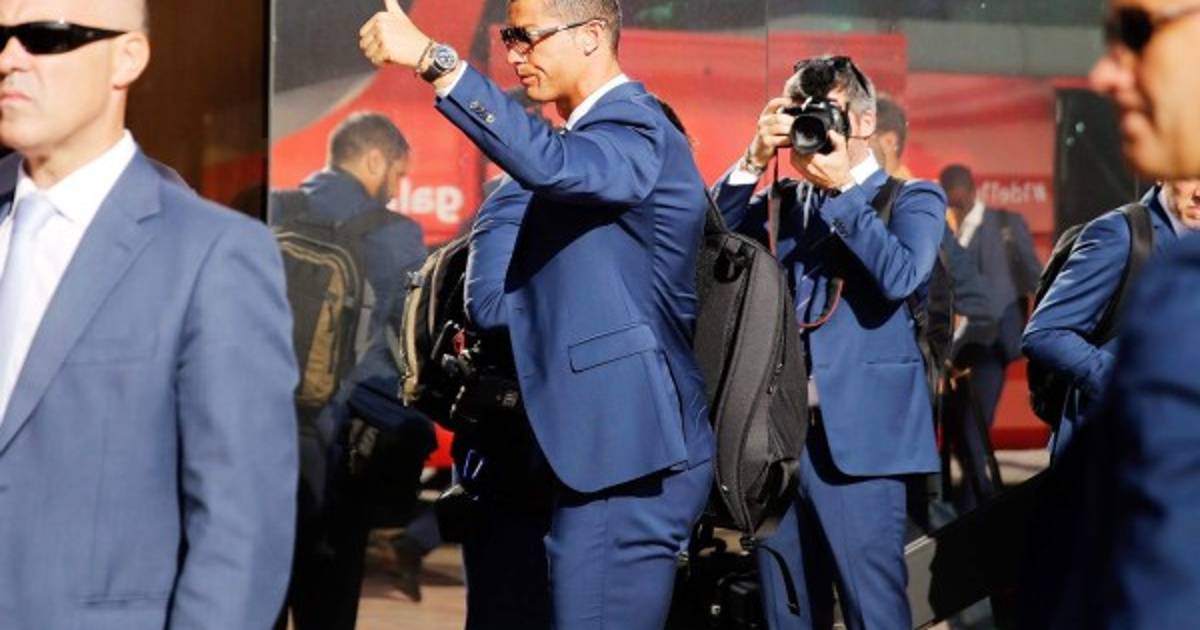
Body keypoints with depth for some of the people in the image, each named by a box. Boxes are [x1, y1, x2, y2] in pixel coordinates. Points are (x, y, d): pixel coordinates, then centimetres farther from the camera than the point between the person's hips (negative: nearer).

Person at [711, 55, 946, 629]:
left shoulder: (912, 199, 5)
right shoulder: (785, 201, 16)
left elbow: (899, 276, -14)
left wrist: (842, 189, -12)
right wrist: (756, 160, -5)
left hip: (856, 437, -5)